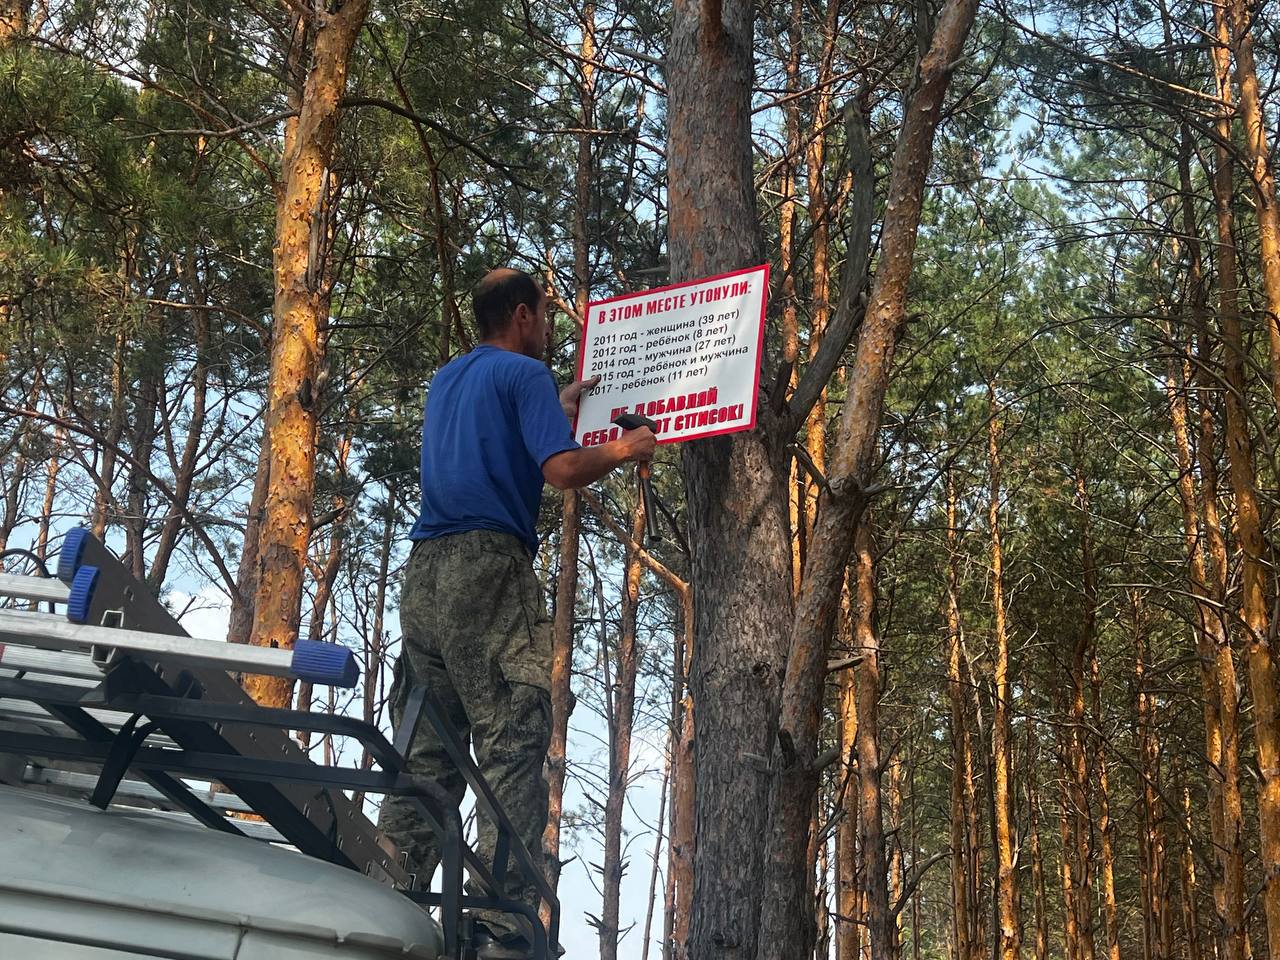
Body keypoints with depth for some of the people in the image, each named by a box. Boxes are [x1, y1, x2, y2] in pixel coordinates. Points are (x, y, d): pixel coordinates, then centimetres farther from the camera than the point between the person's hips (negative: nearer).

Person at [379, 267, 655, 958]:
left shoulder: (445, 380, 26)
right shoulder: (526, 373, 1)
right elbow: (563, 469, -12)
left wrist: (559, 408, 45)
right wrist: (622, 450, 6)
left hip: (424, 571, 8)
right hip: (489, 566, -8)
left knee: (425, 756, 7)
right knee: (513, 750, -10)